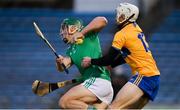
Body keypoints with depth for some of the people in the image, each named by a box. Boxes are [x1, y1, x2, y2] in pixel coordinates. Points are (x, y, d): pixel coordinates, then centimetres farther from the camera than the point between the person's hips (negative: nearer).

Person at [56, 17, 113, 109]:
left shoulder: (88, 36, 1)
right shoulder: (71, 50, 24)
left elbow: (102, 21, -15)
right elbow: (62, 68, 9)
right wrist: (59, 62, -14)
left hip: (98, 81, -9)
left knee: (64, 102, -16)